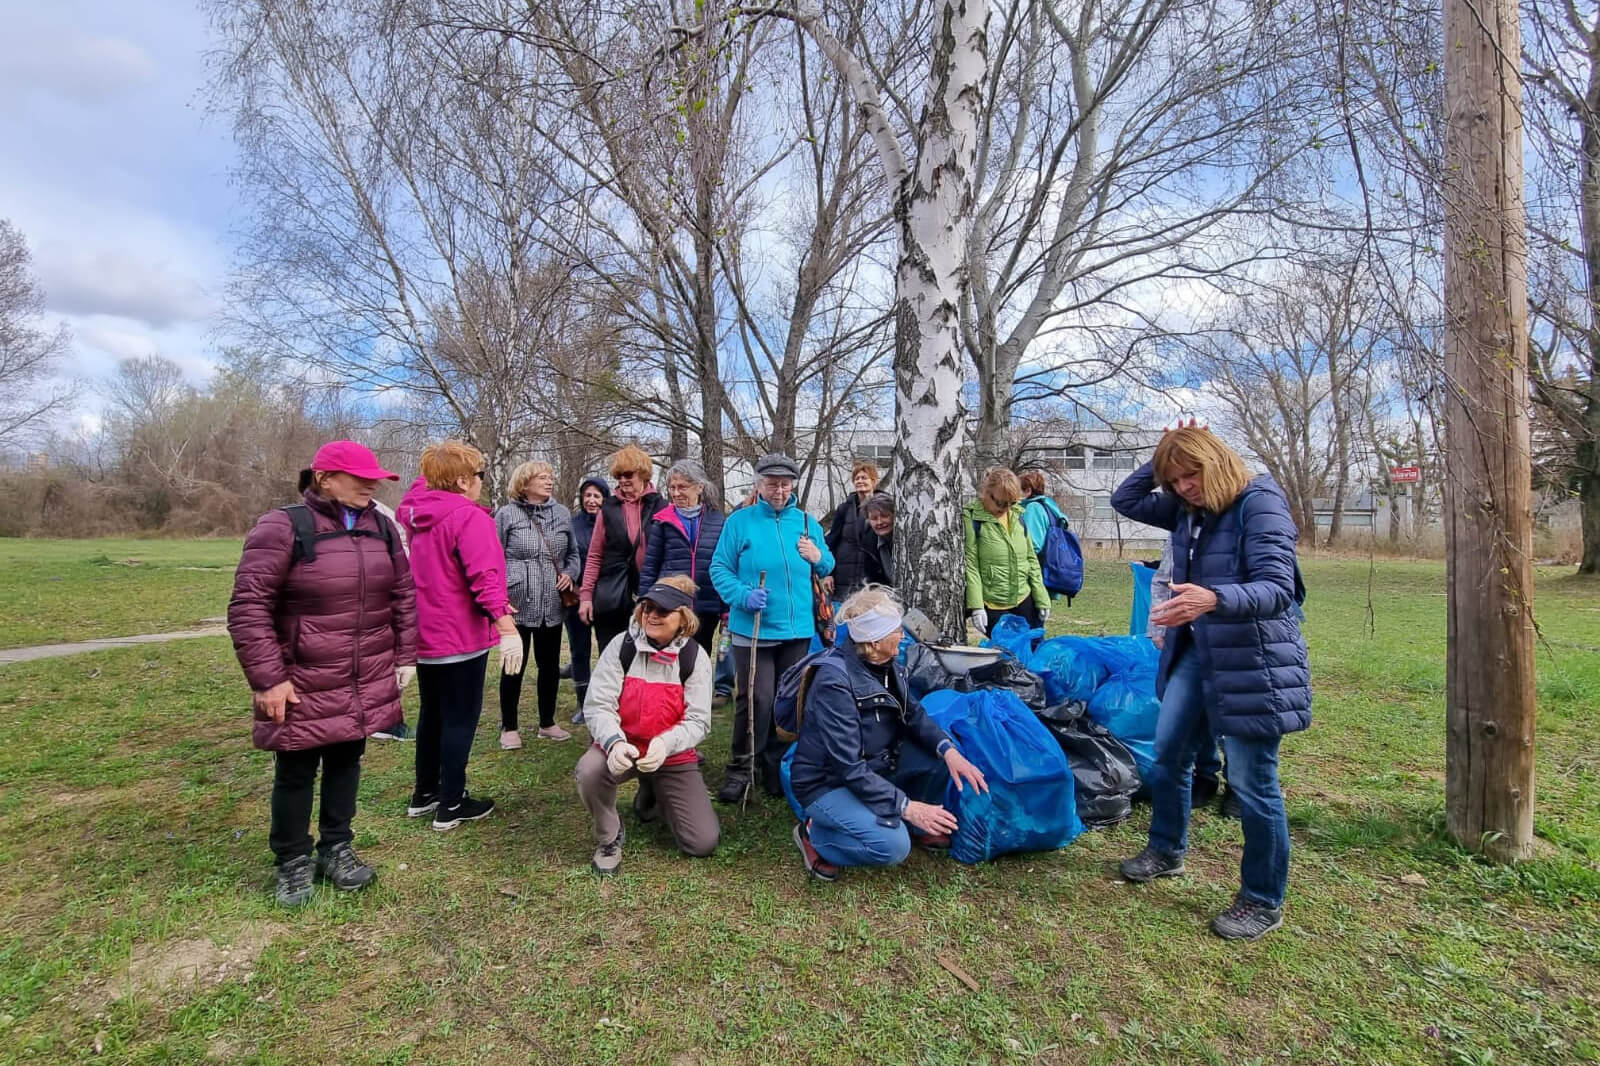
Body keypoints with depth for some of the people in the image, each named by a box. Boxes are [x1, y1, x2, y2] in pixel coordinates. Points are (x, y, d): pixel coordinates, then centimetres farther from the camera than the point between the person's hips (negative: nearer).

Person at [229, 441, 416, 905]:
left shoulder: (380, 527, 4)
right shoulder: (282, 527, -14)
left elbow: (403, 594, 10)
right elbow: (248, 606, -13)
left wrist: (404, 656, 8)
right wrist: (267, 678, -15)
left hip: (367, 684, 5)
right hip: (302, 687, -5)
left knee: (346, 763, 17)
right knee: (295, 774, 11)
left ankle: (337, 849, 35)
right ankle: (292, 861, 31)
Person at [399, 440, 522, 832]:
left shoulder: (418, 513, 5)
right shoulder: (470, 517, -19)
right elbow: (484, 578, -29)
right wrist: (507, 627, -32)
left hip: (424, 634, 9)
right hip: (460, 636, -9)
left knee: (432, 713, 21)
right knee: (461, 718, 4)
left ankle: (424, 793, 33)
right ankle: (451, 805, 13)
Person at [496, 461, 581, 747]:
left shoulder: (562, 514, 8)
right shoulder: (507, 514, -3)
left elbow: (573, 553, 17)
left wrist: (570, 574, -2)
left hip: (552, 605, 4)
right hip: (517, 604, -4)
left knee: (550, 665, 13)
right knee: (514, 666, 5)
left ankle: (547, 723, 28)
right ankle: (509, 728, 21)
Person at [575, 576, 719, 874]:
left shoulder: (695, 656, -11)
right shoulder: (621, 646, -11)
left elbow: (699, 720, -15)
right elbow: (599, 705, -15)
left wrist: (666, 743, -36)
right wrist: (614, 742, -36)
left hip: (674, 756, 1)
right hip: (623, 747, -1)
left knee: (703, 843, -6)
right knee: (590, 770, -36)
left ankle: (657, 795, 27)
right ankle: (609, 837, -2)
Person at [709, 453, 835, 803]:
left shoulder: (807, 522, 8)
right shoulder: (739, 521, -2)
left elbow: (827, 569, 15)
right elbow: (719, 569, -4)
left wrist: (819, 558, -9)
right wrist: (743, 595, -21)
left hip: (798, 629, 4)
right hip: (753, 628, -4)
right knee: (756, 700, -6)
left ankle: (777, 767, 31)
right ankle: (741, 768, 14)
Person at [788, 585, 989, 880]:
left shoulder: (886, 665, -6)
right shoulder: (834, 680, -30)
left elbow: (913, 713, 0)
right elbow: (848, 766, -30)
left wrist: (949, 750, -18)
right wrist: (905, 806, -29)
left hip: (872, 764, 8)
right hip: (827, 782, -8)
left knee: (941, 753, -7)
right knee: (893, 845, -27)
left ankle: (922, 828, 16)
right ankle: (814, 833, -2)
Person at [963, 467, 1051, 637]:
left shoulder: (1017, 516, 7)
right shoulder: (971, 518, -9)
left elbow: (1031, 558, 12)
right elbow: (970, 565, -13)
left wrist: (1042, 599, 9)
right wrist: (976, 607, -18)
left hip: (1025, 601, 5)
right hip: (993, 607, -5)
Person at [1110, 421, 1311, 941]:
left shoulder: (1260, 505, -17)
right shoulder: (1188, 511, 6)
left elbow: (1277, 589, -26)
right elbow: (1125, 501, 15)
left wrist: (1213, 599, -44)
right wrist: (1163, 457, 1)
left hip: (1252, 662, -8)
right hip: (1196, 653, 8)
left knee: (1251, 782, 2)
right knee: (1167, 755, 17)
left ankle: (1263, 902, 21)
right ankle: (1166, 851, 38)